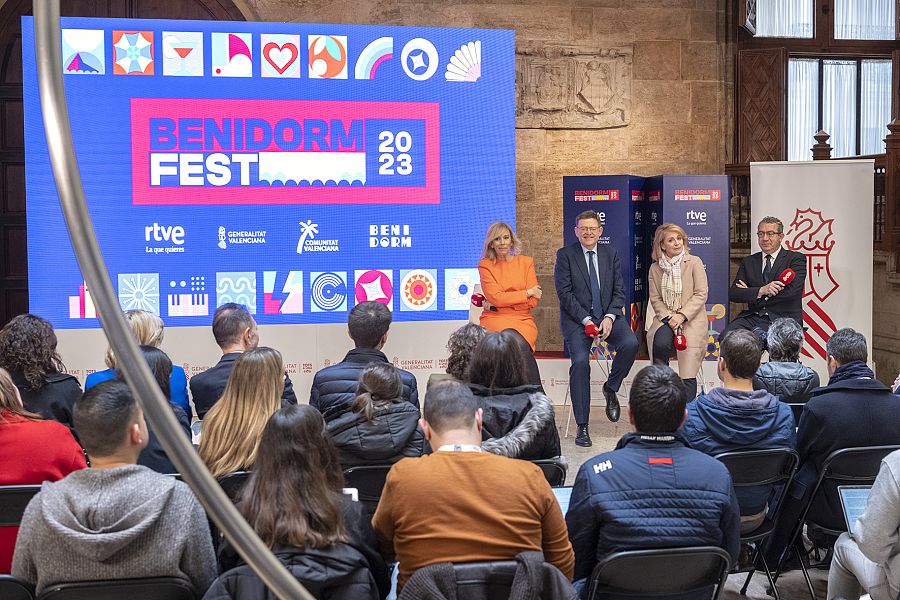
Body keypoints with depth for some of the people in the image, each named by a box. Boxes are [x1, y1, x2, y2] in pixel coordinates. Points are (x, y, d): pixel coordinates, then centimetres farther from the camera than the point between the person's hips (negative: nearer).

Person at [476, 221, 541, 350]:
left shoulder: (526, 262, 11)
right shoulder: (485, 265, 6)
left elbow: (532, 301, 2)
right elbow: (495, 297, -7)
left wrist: (496, 305, -6)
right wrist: (527, 292, -3)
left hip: (523, 320, 2)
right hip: (495, 319, -2)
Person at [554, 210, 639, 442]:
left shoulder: (610, 253, 11)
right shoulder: (565, 255, 1)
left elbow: (619, 290, 7)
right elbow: (565, 293, -6)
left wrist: (610, 318, -11)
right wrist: (586, 321, -15)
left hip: (608, 315, 3)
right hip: (576, 318, -3)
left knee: (630, 343, -25)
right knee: (580, 361, -24)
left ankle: (611, 388, 3)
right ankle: (582, 427, -15)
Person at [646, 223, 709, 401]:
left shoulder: (694, 262, 3)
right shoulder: (655, 268, 11)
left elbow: (701, 294, -3)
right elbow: (655, 299, 7)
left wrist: (681, 316, -15)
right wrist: (668, 318, -12)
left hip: (691, 319, -2)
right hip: (665, 318, 2)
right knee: (660, 343, -33)